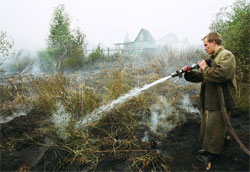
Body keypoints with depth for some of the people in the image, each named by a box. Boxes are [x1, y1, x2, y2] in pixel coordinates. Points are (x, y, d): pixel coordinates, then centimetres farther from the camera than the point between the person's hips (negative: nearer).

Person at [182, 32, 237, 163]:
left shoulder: (226, 55, -12)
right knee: (206, 126, 19)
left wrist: (205, 68, -17)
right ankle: (207, 147, 36)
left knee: (214, 128, 2)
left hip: (220, 101, -9)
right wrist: (189, 73, -2)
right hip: (208, 101, 9)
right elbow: (200, 76, 15)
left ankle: (213, 153, 19)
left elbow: (222, 74, -30)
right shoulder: (211, 58, 16)